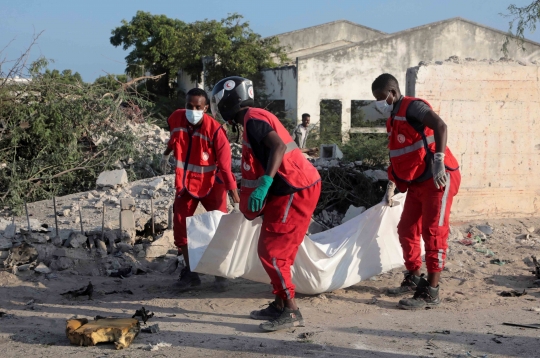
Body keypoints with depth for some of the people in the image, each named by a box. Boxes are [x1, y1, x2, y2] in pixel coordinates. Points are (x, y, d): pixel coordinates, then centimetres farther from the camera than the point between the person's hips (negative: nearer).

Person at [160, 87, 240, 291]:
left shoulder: (215, 130, -24)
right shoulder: (176, 120, -11)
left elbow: (225, 164, -23)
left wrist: (233, 191, -26)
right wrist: (166, 155, 30)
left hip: (211, 184, -4)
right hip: (185, 183, 4)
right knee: (180, 226, 2)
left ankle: (221, 273, 6)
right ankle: (190, 272, 14)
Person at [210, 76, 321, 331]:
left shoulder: (253, 119, -12)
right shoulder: (253, 119, 18)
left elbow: (278, 146, -29)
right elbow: (256, 166, 22)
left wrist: (264, 183, -37)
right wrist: (252, 204, 26)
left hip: (295, 192, -10)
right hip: (292, 190, 10)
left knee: (271, 252, -8)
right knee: (273, 250, 15)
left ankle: (291, 312, -5)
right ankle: (279, 305, 21)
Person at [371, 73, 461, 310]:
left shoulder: (412, 107, -13)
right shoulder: (393, 119, 15)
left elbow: (440, 126, -31)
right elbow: (397, 156, 24)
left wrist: (439, 160, -41)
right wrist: (391, 187, 25)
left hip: (437, 179, -9)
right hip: (416, 183, 9)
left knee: (433, 233, -9)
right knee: (406, 230, 12)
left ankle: (430, 292, -7)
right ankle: (413, 279, 27)